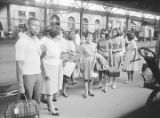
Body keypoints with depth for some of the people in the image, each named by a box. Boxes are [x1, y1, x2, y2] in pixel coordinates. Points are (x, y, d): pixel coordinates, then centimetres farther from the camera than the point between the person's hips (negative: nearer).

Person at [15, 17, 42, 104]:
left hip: (38, 75, 7)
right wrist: (20, 85, -18)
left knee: (37, 102, 14)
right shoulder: (21, 42, -14)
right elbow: (19, 65, -16)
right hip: (27, 76, -6)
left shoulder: (37, 40, 8)